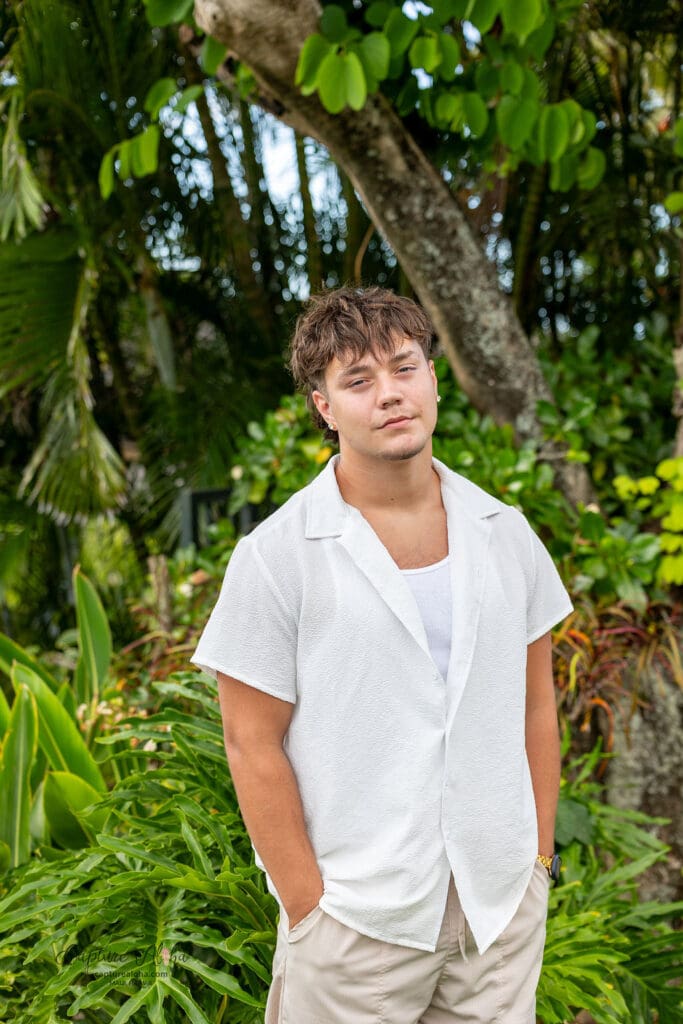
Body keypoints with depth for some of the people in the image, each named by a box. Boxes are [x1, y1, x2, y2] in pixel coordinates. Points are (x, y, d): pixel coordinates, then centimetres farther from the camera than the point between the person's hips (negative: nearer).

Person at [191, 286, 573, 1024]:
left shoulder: (504, 534, 2)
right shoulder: (276, 556, -11)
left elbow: (533, 702, 8)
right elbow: (253, 745, -9)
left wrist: (539, 860, 6)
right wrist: (309, 914, -9)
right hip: (360, 916, -3)